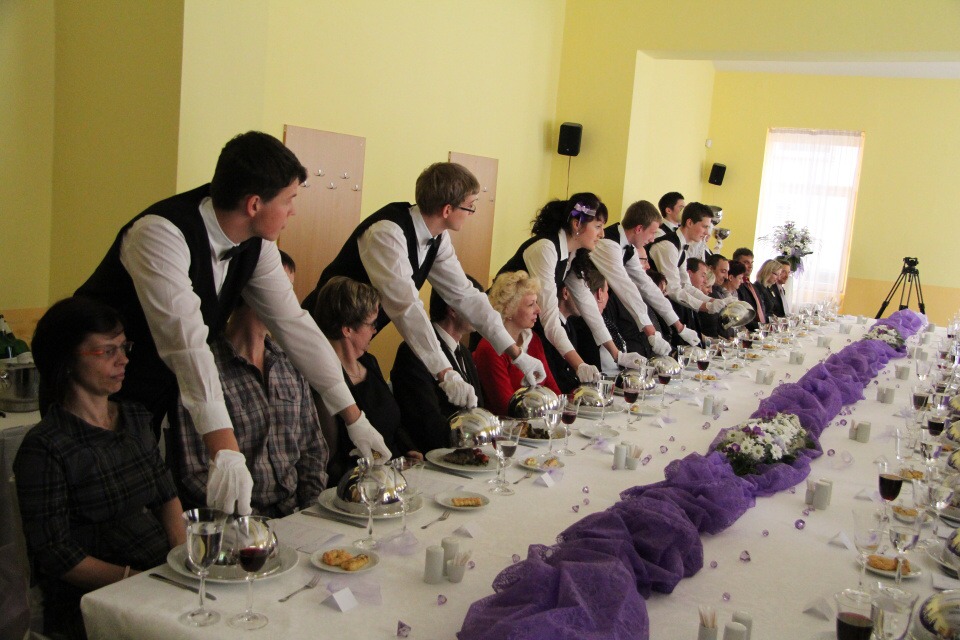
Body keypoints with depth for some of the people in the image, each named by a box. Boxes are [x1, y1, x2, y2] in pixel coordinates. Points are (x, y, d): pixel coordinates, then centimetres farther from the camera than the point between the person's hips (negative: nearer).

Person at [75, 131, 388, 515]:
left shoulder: (255, 243, -7)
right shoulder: (161, 234, -30)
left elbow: (292, 322, -4)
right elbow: (186, 340, -39)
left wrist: (353, 416, -5)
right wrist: (226, 451, -47)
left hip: (157, 396, 6)